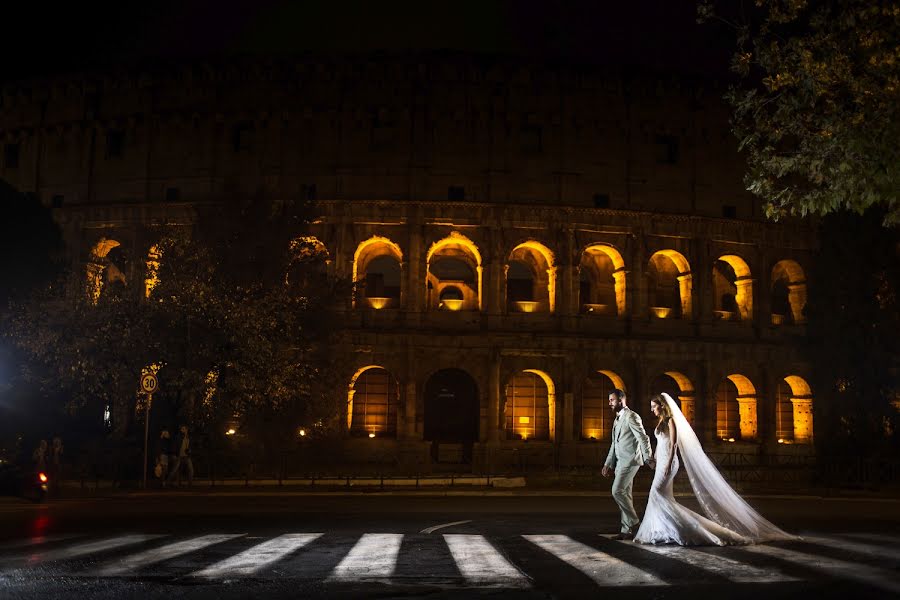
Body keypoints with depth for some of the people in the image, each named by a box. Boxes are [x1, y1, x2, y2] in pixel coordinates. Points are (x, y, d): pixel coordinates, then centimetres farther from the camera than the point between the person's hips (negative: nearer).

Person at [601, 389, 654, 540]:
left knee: (617, 491, -14)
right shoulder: (617, 419, 19)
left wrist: (648, 458, -23)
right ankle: (627, 530, 11)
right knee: (625, 494, 8)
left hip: (630, 460, -9)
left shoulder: (631, 416, -10)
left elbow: (643, 438, -16)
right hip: (621, 462, 9)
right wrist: (608, 464, 23)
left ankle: (633, 521, -2)